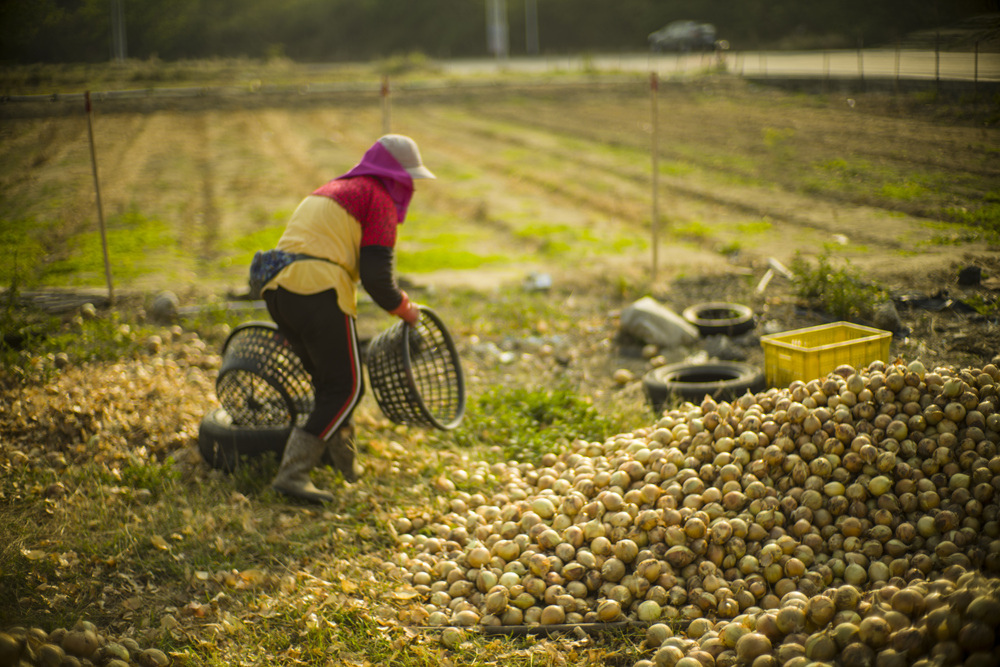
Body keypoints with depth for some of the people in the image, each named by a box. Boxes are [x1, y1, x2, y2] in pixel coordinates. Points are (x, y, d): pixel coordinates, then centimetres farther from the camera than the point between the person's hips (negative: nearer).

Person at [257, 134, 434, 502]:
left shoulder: (333, 189, 29)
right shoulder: (379, 198, 2)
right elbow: (376, 274, -8)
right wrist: (403, 308, 9)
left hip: (278, 289, 9)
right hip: (319, 293, -9)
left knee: (327, 378, 23)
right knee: (346, 389, 0)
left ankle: (342, 458, 33)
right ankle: (292, 473, -7)